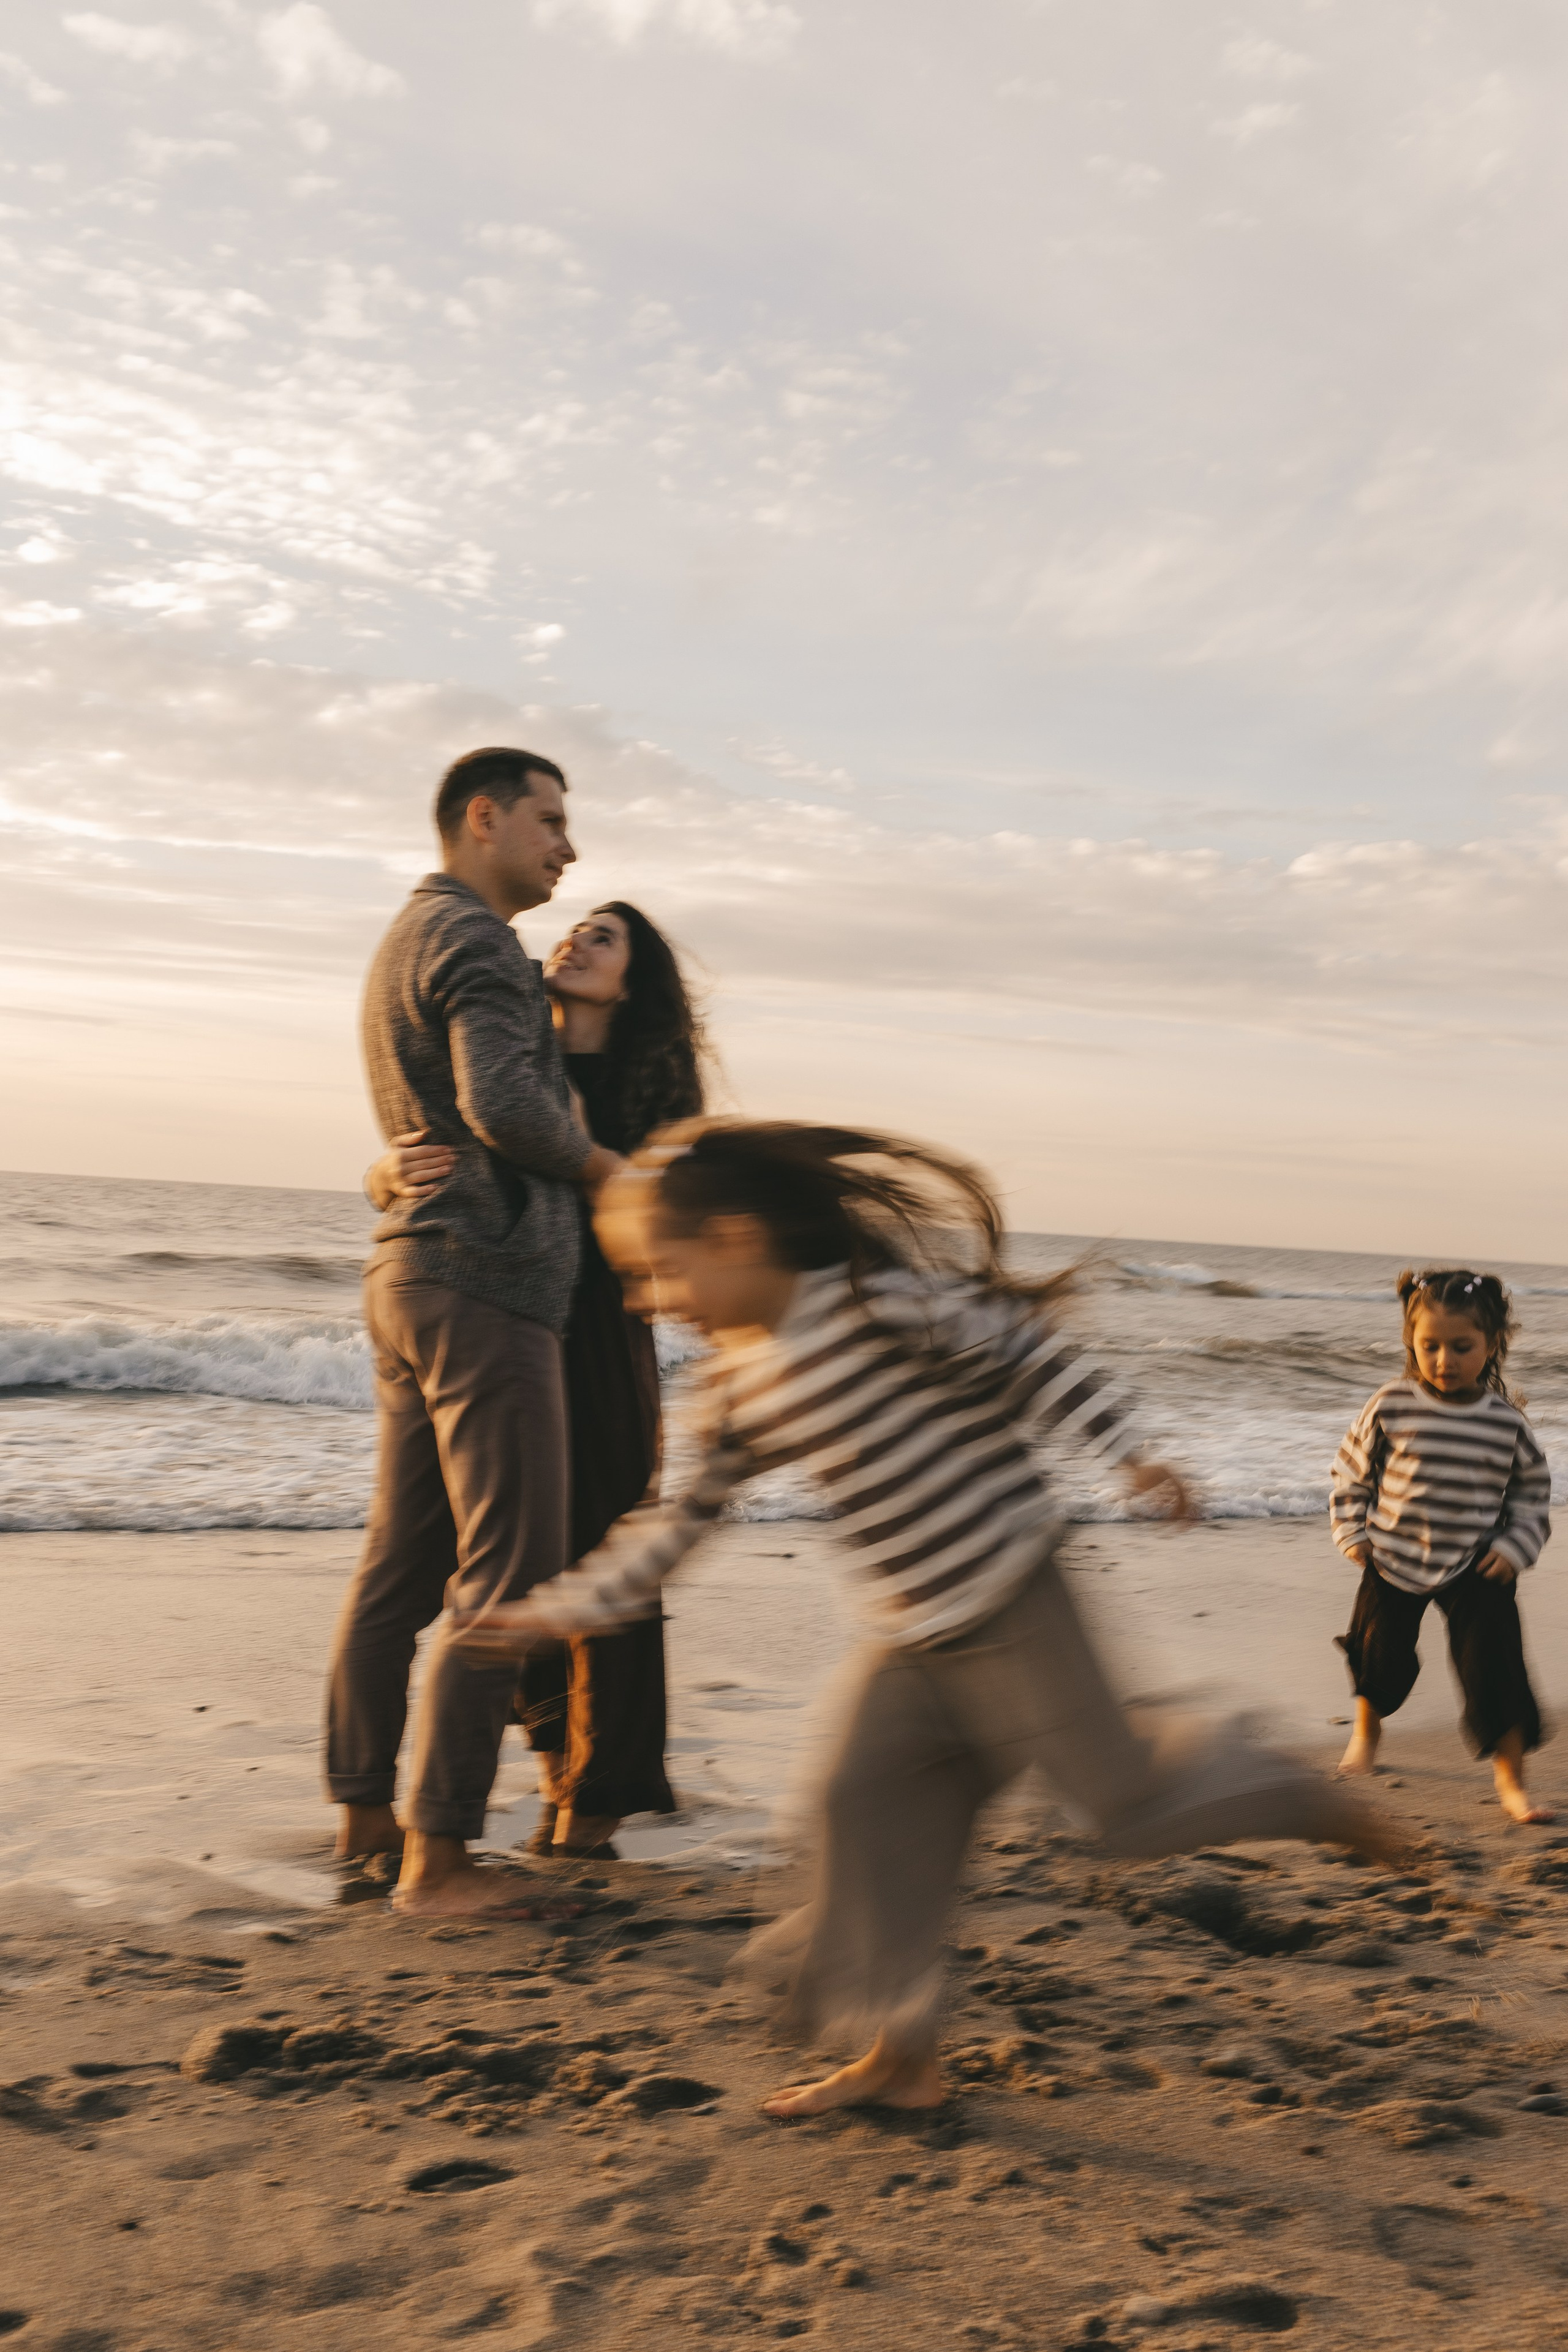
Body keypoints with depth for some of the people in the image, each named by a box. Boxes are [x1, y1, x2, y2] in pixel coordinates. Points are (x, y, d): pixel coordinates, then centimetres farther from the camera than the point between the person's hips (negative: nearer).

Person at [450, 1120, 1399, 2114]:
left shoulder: (879, 1298, -17)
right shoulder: (740, 1382, 5)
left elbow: (1027, 1350, -14)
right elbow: (680, 1521, 13)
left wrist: (1127, 1454, -19)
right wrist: (556, 1611, 11)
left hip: (1010, 1602, -7)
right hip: (912, 1636, 7)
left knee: (1119, 1792, -2)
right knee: (864, 1794, 1)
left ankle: (1298, 1797, 26)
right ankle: (903, 2052, 13)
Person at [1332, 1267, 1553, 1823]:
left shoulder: (1507, 1423, -8)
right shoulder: (1390, 1408, -11)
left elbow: (1532, 1493, 5)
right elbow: (1352, 1472, 2)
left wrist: (1515, 1547, -7)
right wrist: (1352, 1533, -4)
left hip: (1476, 1570, -1)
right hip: (1394, 1563, 1)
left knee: (1496, 1669, -8)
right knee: (1381, 1656, 15)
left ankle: (1511, 1780, 7)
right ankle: (1367, 1731, 47)